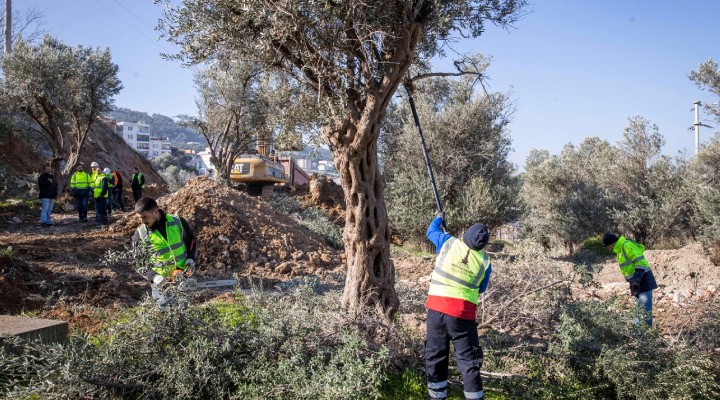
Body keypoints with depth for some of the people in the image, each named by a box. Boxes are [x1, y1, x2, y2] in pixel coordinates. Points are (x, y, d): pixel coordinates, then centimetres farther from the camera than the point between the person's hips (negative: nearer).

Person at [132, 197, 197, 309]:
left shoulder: (178, 222, -10)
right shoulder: (140, 234, -12)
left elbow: (191, 240, 7)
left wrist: (190, 259, -7)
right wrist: (154, 277, -21)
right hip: (162, 282, -1)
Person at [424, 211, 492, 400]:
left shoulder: (448, 243, -1)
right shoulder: (485, 261, 0)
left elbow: (431, 231, 18)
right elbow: (481, 289, 13)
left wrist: (439, 218, 38)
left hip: (437, 308, 1)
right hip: (463, 314, -1)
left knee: (435, 354, 15)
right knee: (468, 358, 6)